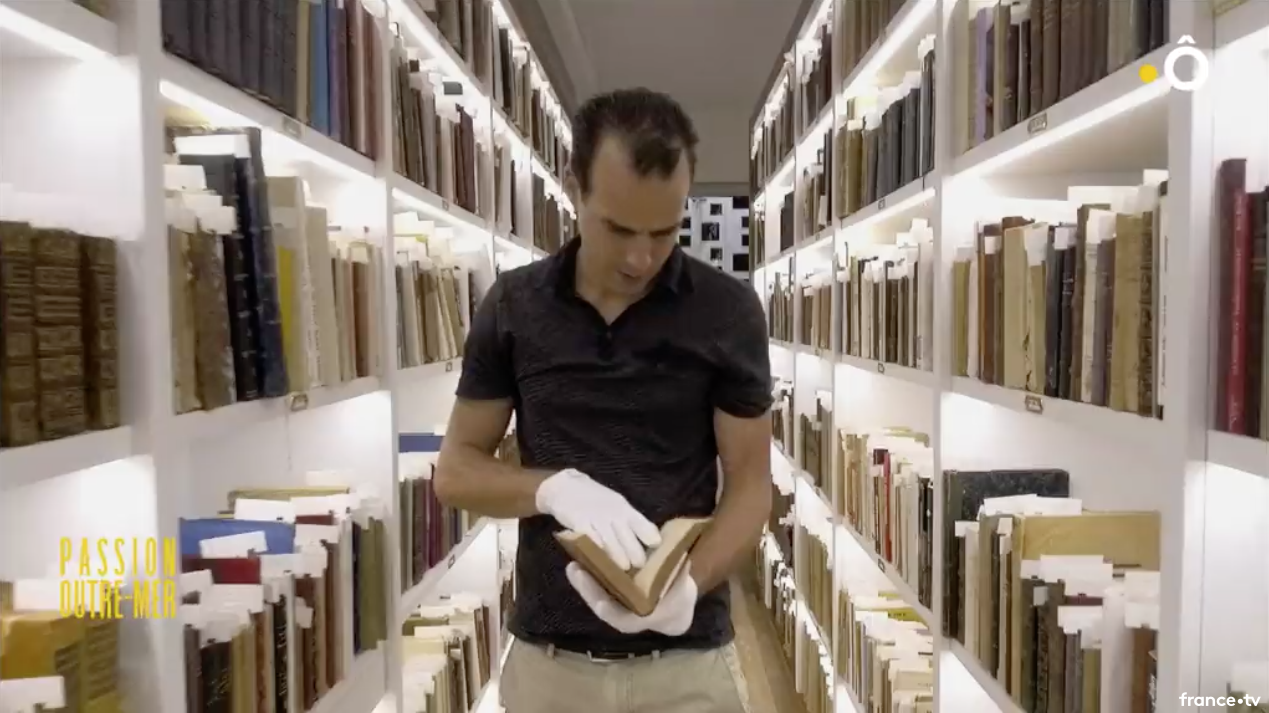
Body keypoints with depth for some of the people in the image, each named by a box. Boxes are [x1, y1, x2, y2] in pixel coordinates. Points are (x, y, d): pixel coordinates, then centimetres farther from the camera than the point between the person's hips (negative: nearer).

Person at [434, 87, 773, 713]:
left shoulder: (727, 311, -7)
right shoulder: (512, 305, -4)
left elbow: (749, 483, -4)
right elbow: (455, 472, 0)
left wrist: (689, 583, -22)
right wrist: (553, 486, -20)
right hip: (547, 657, 2)